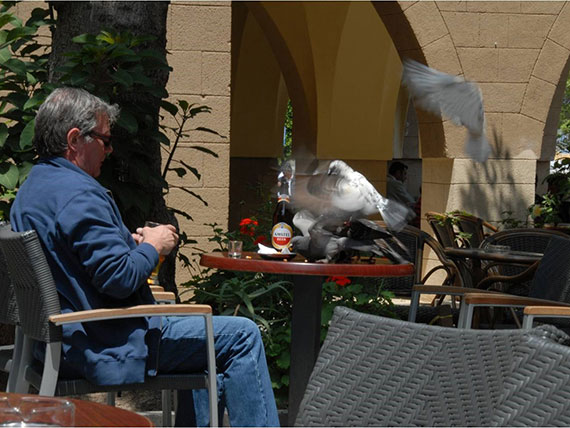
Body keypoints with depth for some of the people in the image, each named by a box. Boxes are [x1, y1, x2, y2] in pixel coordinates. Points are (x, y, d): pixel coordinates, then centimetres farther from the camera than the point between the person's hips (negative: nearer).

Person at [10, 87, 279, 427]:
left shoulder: (29, 191, 12)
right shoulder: (80, 195, -21)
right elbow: (119, 279, -25)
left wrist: (128, 243, 11)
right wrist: (152, 247, -7)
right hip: (107, 347, -11)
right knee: (243, 337, -7)